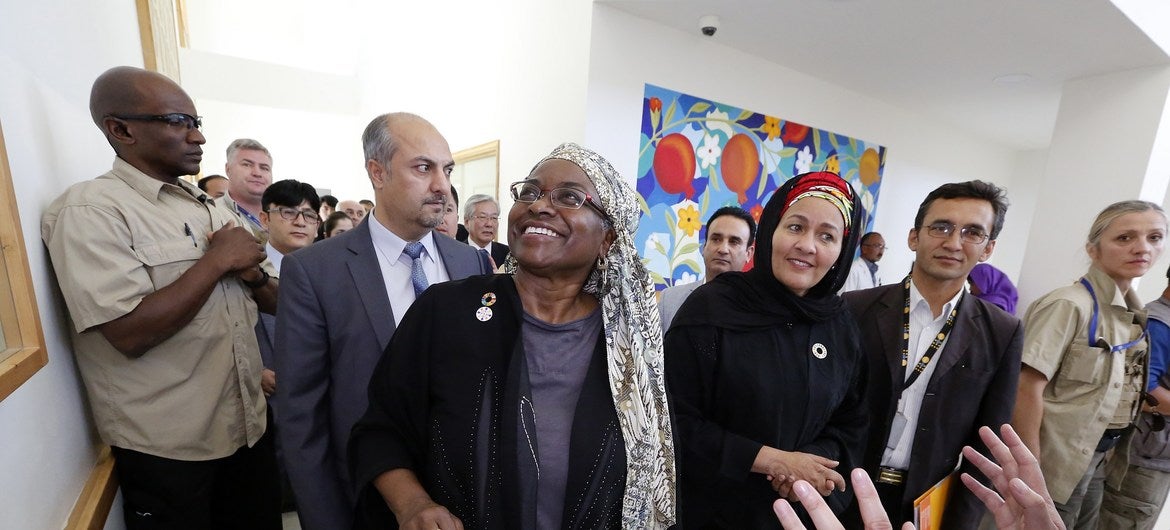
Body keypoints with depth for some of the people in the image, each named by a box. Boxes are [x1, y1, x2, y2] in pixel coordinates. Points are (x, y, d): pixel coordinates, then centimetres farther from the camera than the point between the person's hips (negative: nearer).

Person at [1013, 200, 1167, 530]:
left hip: (1098, 458, 8)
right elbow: (1027, 389, -24)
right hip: (1058, 463, -8)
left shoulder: (1134, 314, 5)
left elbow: (1121, 389, 17)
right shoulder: (1069, 305, -19)